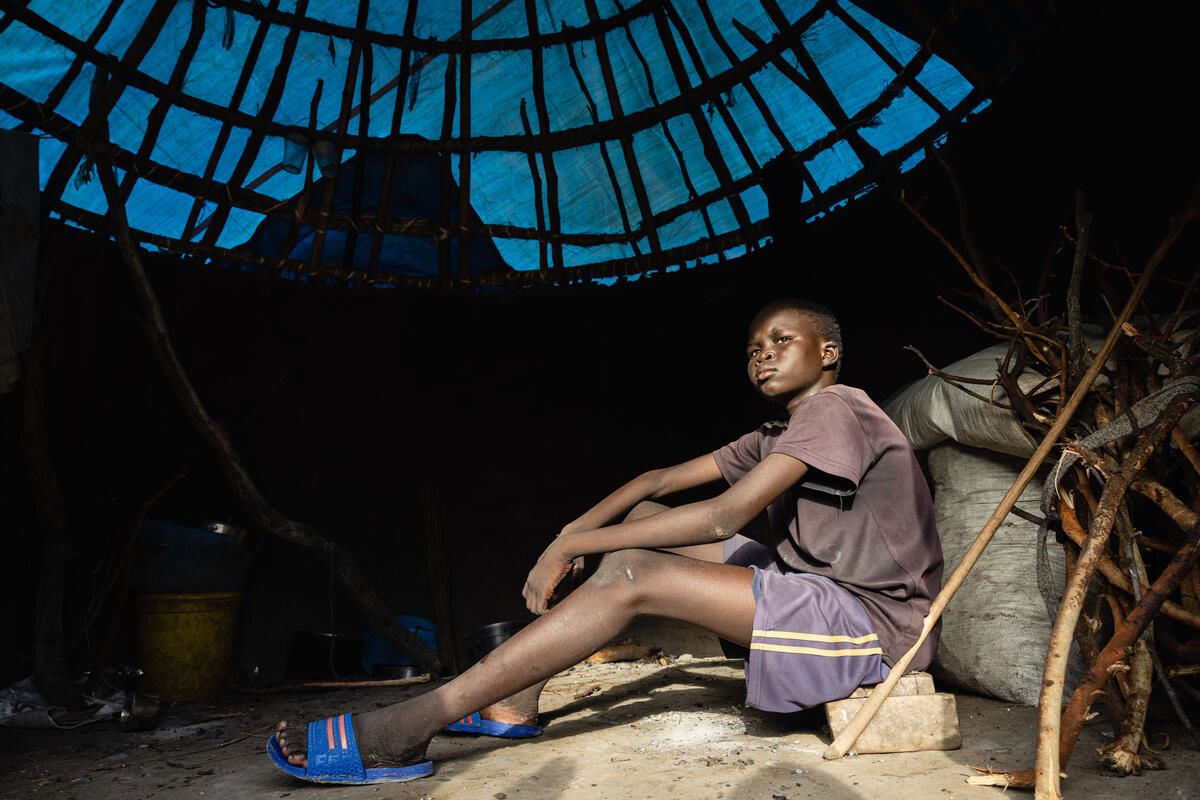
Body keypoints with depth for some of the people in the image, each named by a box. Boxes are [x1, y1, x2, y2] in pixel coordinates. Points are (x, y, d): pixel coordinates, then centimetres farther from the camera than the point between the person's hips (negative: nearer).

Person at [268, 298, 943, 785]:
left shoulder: (836, 408, -12)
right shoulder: (774, 439, 18)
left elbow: (726, 517, -23)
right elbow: (661, 479, 11)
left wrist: (573, 546, -19)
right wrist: (574, 535, -6)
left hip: (874, 620, -9)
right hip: (817, 593, 9)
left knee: (638, 579, -24)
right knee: (639, 523, 4)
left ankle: (403, 730, -21)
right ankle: (516, 703, 1)